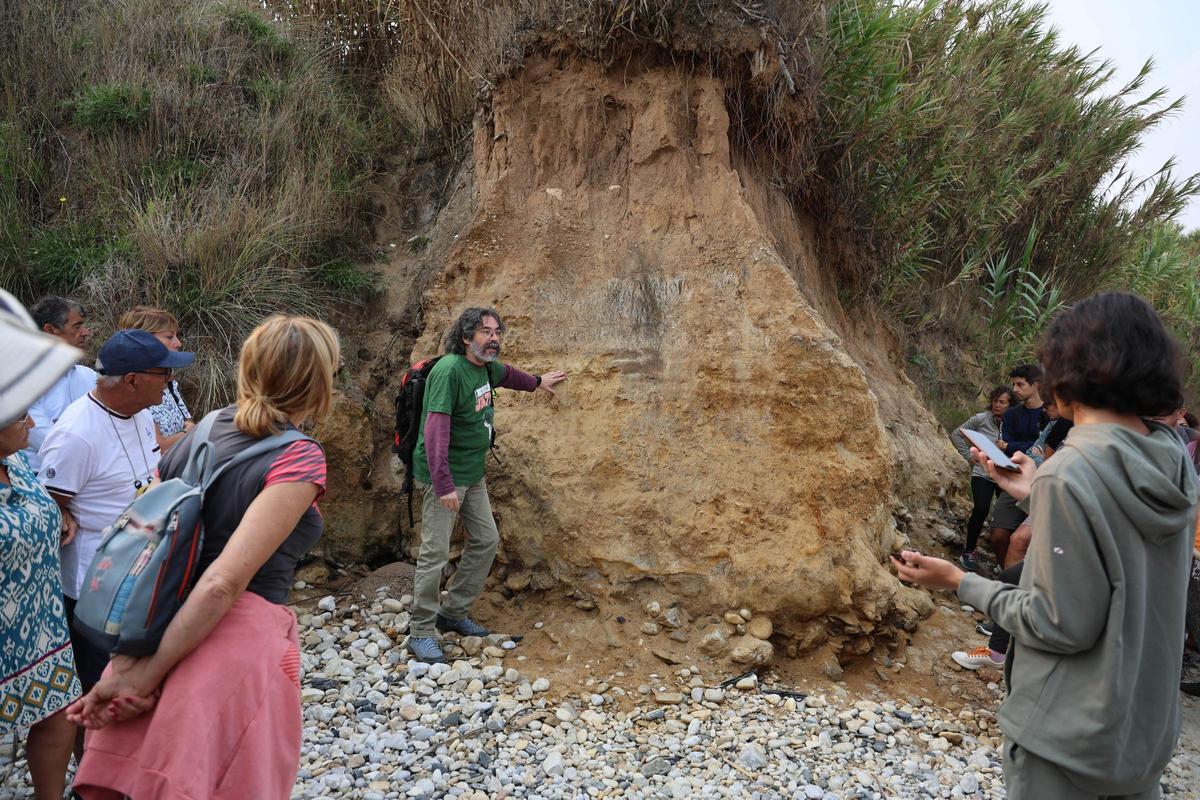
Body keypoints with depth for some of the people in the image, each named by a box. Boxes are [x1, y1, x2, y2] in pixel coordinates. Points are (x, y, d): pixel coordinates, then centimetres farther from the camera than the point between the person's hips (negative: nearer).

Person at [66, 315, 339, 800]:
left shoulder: (197, 436, 8)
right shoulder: (299, 459, -14)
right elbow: (225, 582, -20)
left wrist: (125, 664, -1)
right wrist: (149, 673, -13)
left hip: (163, 627, 7)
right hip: (244, 636, -6)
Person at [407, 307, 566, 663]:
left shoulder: (485, 368, 5)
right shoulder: (449, 370, -22)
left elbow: (506, 374, 32)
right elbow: (436, 429, -29)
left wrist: (537, 382, 45)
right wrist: (444, 484, -34)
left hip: (473, 475, 9)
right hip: (443, 477, -9)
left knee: (486, 540, 13)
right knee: (435, 554, -5)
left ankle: (453, 613, 27)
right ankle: (421, 633, 9)